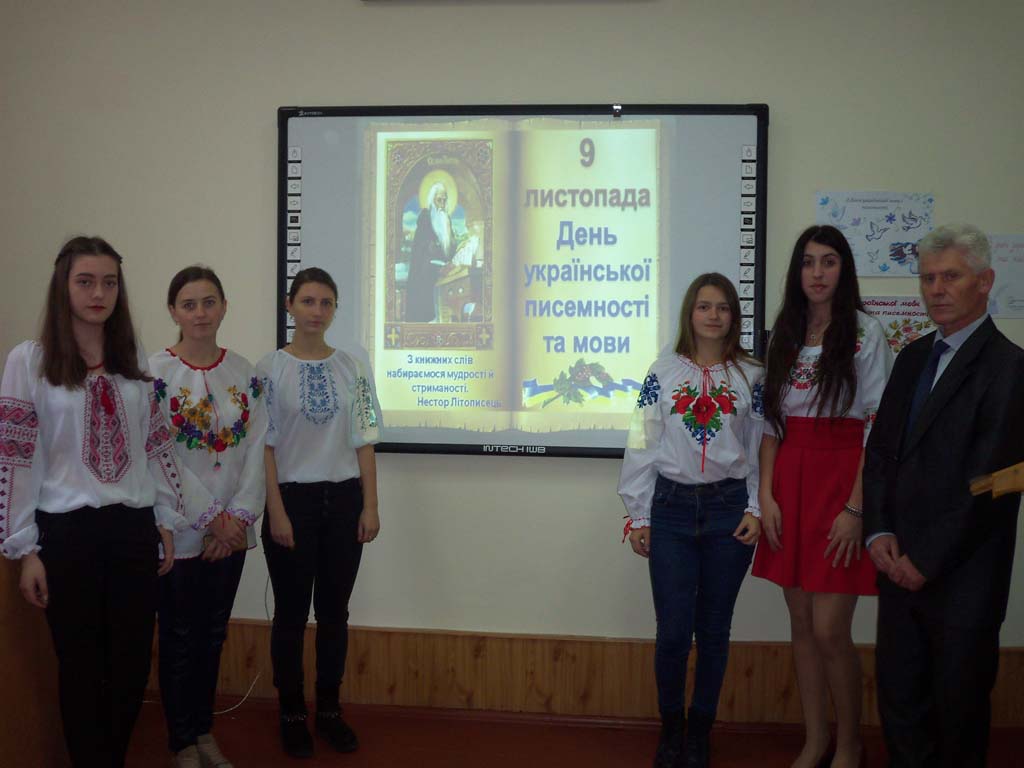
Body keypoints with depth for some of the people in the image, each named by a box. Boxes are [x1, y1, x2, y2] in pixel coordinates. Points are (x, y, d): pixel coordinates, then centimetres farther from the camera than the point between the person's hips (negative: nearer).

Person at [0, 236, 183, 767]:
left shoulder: (136, 361, 8)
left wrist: (167, 523, 9)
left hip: (134, 529, 3)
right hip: (67, 532, -3)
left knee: (132, 665, 9)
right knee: (83, 667, 8)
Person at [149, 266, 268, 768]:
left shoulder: (245, 372, 4)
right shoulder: (154, 373, -8)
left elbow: (256, 449, 1)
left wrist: (240, 517, -9)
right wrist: (211, 518, -14)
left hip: (232, 530, 4)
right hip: (181, 530, -4)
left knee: (213, 632, 15)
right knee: (180, 637, 7)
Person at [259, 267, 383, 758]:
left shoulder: (353, 367, 5)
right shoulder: (270, 368, -3)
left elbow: (364, 441, 6)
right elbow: (264, 445, -6)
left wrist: (370, 505, 1)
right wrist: (276, 511, -11)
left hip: (344, 500, 3)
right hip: (292, 498, -2)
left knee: (335, 610, 10)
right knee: (292, 612, 6)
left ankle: (329, 709, 25)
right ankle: (292, 713, 22)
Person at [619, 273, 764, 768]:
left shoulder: (751, 376, 5)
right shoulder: (663, 372, 3)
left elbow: (761, 448, 6)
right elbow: (642, 447, 2)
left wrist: (755, 510, -2)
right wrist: (638, 515, 0)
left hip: (729, 509, 1)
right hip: (671, 509, -1)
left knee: (713, 629, 9)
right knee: (673, 631, -1)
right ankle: (670, 728, 22)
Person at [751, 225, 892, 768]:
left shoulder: (865, 333, -5)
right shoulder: (784, 335, 10)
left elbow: (879, 426, -9)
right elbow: (771, 422, 10)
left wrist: (855, 508, -15)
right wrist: (767, 494, 0)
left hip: (841, 479, -5)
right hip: (789, 483, 5)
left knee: (829, 630, -4)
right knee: (801, 624, 10)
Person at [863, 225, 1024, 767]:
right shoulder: (913, 358, 10)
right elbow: (880, 449, 10)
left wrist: (926, 561, -13)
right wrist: (879, 532, -3)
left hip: (961, 578, -6)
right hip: (901, 564, 6)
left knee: (958, 706, 11)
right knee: (898, 698, 14)